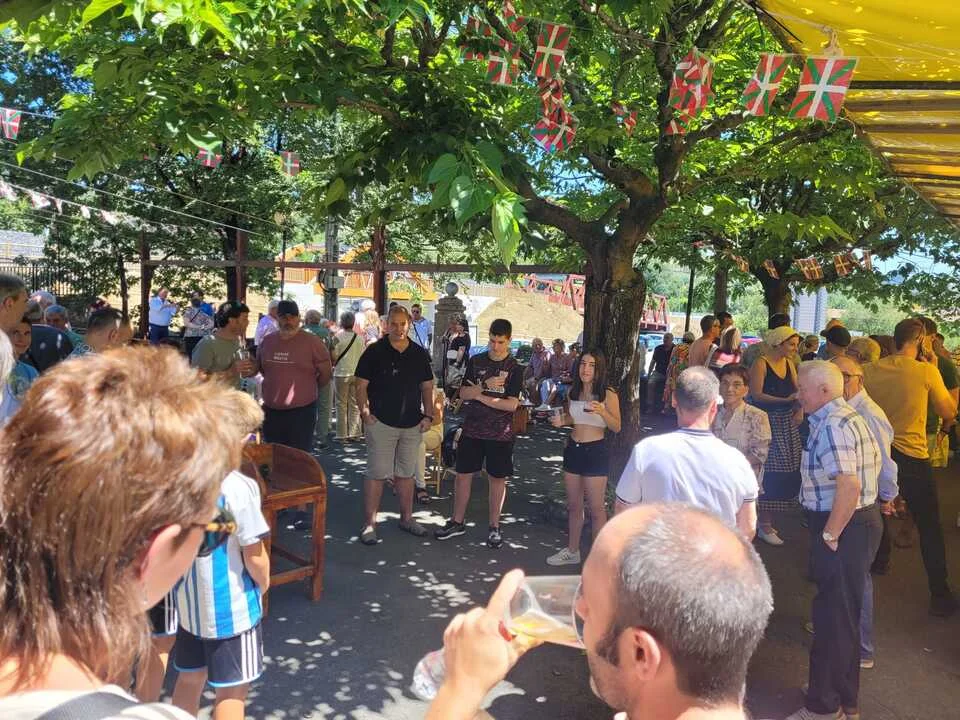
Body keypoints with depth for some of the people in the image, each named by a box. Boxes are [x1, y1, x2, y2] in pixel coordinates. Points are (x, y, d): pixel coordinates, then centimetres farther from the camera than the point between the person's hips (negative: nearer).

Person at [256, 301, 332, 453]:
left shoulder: (312, 342, -8)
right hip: (271, 410, 5)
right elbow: (259, 367, 23)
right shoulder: (267, 341, 6)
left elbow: (326, 373, -1)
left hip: (301, 410, -5)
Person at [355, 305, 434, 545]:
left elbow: (427, 386, 12)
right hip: (381, 423, -4)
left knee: (407, 473, 15)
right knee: (377, 474, -3)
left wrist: (428, 415, 3)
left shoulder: (420, 354, 7)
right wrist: (364, 411, -13)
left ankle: (407, 517, 28)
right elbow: (361, 385, -3)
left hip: (412, 424, 4)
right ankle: (369, 524, 5)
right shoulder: (375, 351, -5)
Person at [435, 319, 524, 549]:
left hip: (500, 434, -2)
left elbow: (512, 404, -12)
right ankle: (457, 522, 22)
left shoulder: (514, 369, -5)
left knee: (497, 478, 7)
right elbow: (463, 394, -3)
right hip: (472, 430, 2)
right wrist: (486, 385, -19)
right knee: (463, 475, 7)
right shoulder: (475, 362, 3)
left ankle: (494, 527, 20)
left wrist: (480, 396, -12)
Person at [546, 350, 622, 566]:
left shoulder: (608, 394, -10)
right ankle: (572, 551, 29)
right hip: (573, 448, 6)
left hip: (596, 451, -6)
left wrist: (602, 411, -26)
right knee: (573, 505, 15)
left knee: (596, 508, 0)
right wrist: (562, 420, -1)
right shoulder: (573, 392, 6)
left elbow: (617, 427, -9)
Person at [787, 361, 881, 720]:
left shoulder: (831, 426, -21)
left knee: (833, 618, 3)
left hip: (843, 529, -10)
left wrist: (829, 535, -19)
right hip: (861, 519, 11)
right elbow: (874, 463, 17)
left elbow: (849, 486, -30)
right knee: (844, 614, 20)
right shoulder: (850, 417, 11)